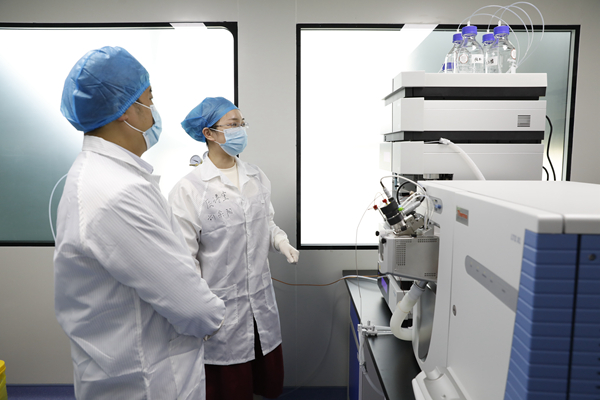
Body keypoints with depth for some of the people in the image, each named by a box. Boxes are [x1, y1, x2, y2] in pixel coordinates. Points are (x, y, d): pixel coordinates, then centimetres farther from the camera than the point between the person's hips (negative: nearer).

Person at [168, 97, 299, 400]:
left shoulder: (257, 177, 5)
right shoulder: (189, 189, -13)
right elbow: (185, 257, -11)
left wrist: (281, 242, -5)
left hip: (261, 300, 6)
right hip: (221, 306, -5)